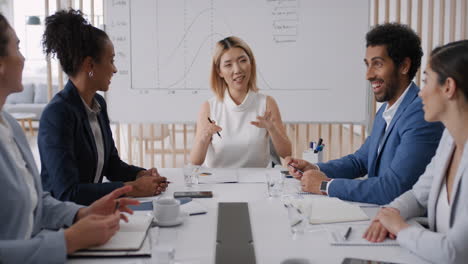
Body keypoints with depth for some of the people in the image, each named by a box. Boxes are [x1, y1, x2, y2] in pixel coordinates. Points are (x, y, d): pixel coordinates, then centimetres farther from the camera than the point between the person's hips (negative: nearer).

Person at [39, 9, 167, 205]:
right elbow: (67, 192, -23)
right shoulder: (58, 113, -18)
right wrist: (133, 188, -21)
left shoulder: (98, 103, 6)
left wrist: (141, 175, -5)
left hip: (92, 208, 7)